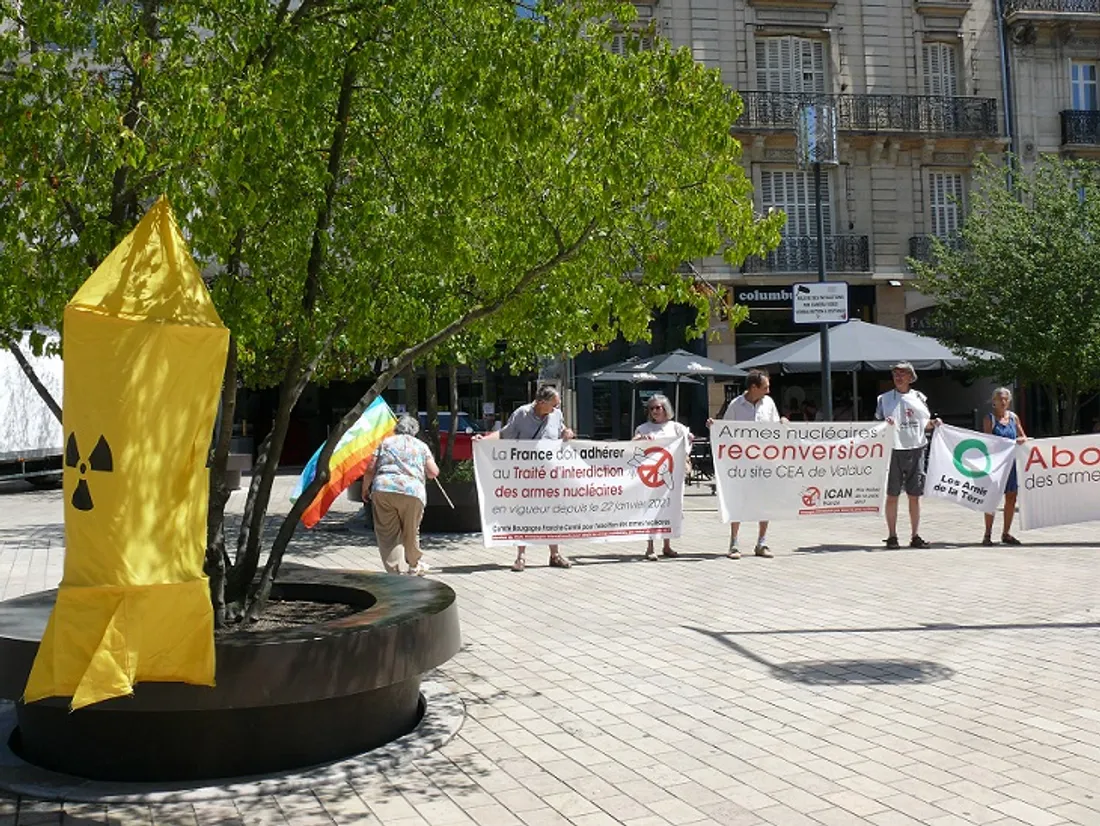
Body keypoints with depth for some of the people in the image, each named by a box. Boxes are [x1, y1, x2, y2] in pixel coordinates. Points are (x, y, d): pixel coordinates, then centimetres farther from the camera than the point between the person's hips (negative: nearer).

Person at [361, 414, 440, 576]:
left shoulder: (386, 442, 19)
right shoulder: (421, 446, 19)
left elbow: (370, 468, 12)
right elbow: (434, 472, 12)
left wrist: (365, 488, 25)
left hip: (383, 489, 0)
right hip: (412, 492, 0)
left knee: (387, 533, 5)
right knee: (411, 532, 16)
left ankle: (394, 570, 1)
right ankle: (415, 565, 33)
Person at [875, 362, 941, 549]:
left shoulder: (919, 398, 12)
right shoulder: (884, 398, 6)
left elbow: (925, 426, 18)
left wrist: (933, 423, -3)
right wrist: (885, 424, -14)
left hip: (916, 450, 2)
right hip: (893, 451, -2)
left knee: (914, 496, 5)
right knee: (892, 495, 0)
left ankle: (915, 536, 11)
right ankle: (892, 536, 6)